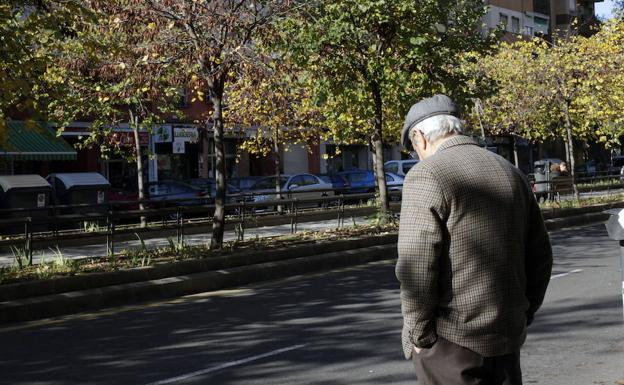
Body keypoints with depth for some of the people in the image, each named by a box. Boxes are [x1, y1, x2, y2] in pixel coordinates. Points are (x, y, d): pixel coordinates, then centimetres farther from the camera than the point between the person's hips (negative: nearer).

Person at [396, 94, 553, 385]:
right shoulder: (510, 173, 11)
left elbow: (416, 266, -18)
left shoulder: (426, 176, -11)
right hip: (507, 338, 7)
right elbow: (540, 257, 14)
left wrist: (418, 334, -9)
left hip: (451, 340, -7)